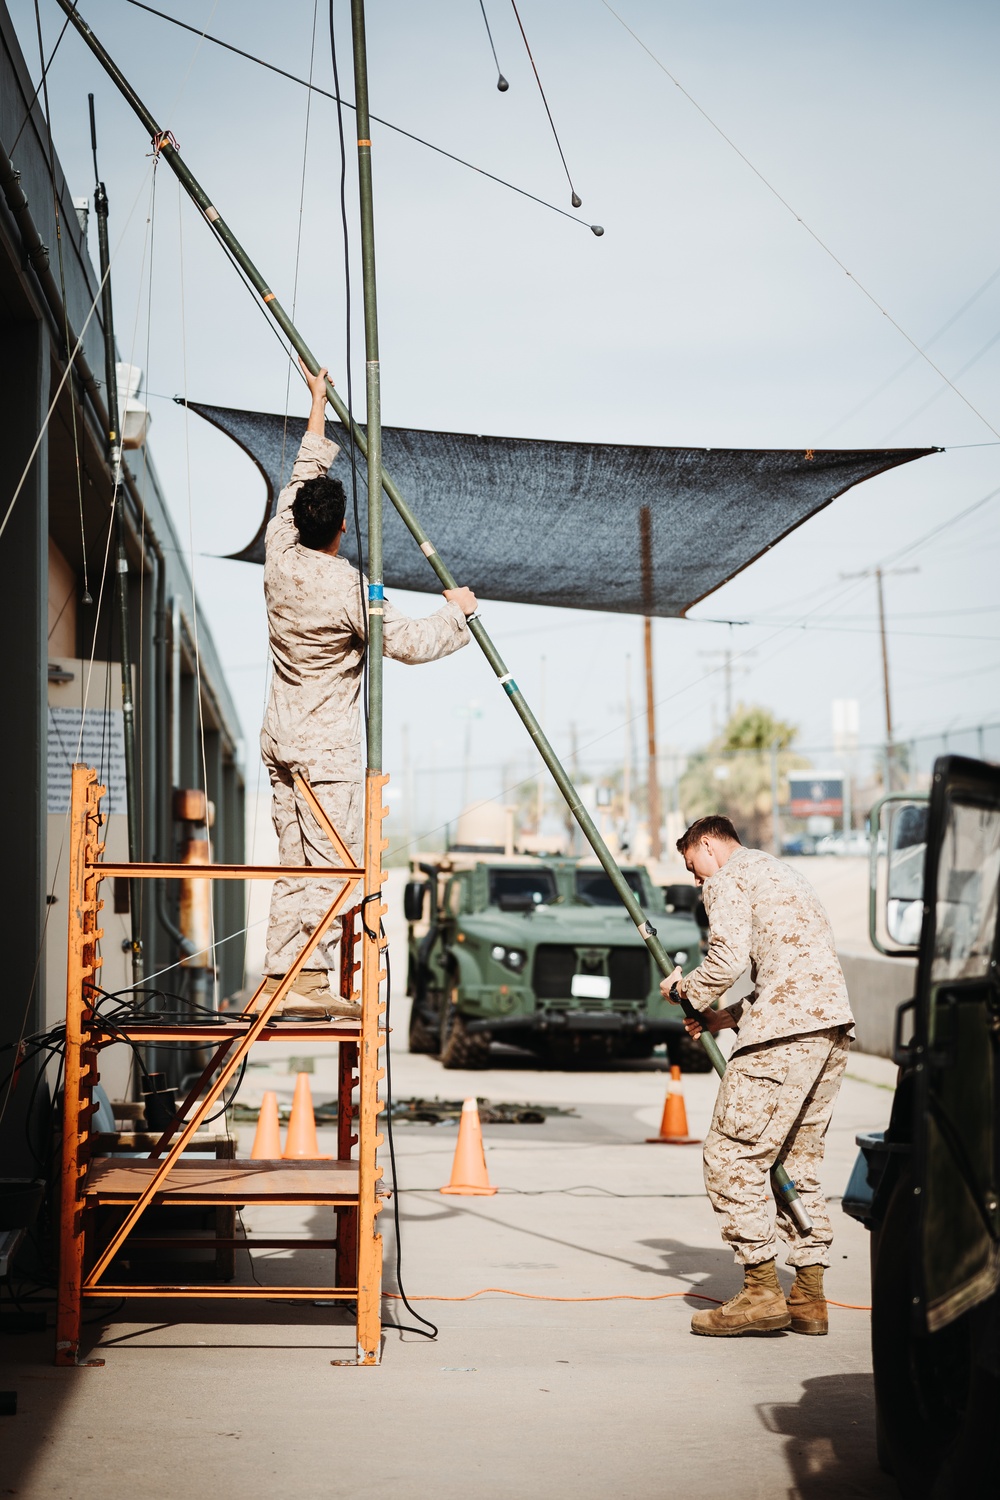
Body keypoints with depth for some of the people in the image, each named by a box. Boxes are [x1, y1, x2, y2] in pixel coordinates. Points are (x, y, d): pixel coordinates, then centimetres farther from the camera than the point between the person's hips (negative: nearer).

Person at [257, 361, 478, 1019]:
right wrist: (455, 611, 7)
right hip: (328, 748, -7)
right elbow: (409, 643, -11)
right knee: (330, 865, -5)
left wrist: (318, 408, 25)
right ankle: (311, 983, -8)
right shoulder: (350, 589, -18)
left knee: (295, 865, 9)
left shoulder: (281, 554, 0)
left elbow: (300, 478, 15)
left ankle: (281, 978, 8)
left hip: (281, 739, 7)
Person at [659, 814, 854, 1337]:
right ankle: (809, 1297, 13)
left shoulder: (728, 878, 1)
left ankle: (761, 1292, -7)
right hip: (833, 1024, 10)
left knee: (731, 1155, -5)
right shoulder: (777, 872, 30)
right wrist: (727, 1017, 23)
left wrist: (688, 990, 7)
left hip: (786, 1030, -9)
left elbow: (727, 959, -12)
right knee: (798, 1161, 14)